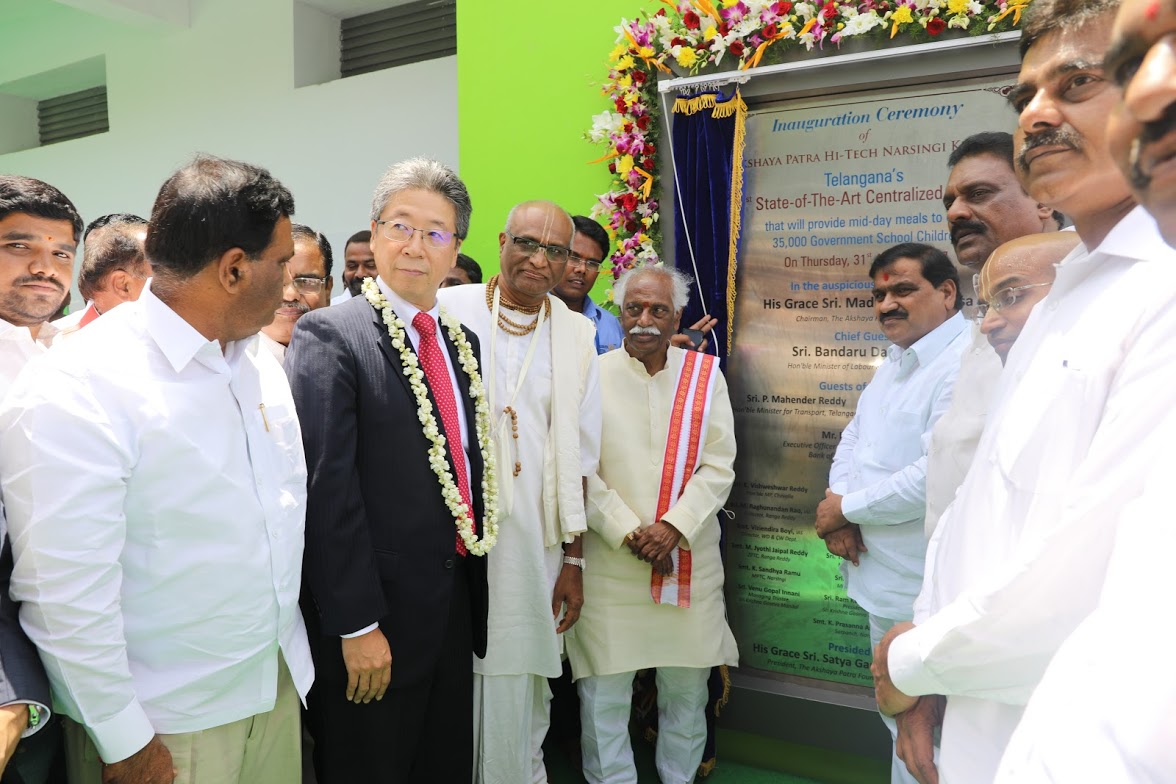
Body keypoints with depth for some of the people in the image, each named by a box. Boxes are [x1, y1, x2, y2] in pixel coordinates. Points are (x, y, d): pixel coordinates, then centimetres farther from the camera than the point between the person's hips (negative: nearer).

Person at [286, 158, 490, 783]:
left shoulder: (462, 341, 9)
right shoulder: (327, 335, -13)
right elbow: (328, 488, -17)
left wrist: (474, 581, 13)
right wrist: (356, 625, -18)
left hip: (457, 607, 7)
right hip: (374, 619, -6)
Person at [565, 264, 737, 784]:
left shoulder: (706, 375, 4)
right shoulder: (592, 376, -2)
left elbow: (718, 466, -1)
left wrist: (674, 527, -12)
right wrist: (627, 532, -11)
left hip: (689, 559, 2)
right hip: (609, 560, -1)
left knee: (687, 684, 13)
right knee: (604, 688, 6)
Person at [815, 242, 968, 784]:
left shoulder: (966, 364, -19)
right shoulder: (895, 360, 12)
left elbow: (937, 475, -28)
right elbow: (853, 438, 15)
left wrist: (845, 507, -15)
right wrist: (837, 505, -5)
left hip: (924, 592, -9)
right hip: (880, 577, 9)